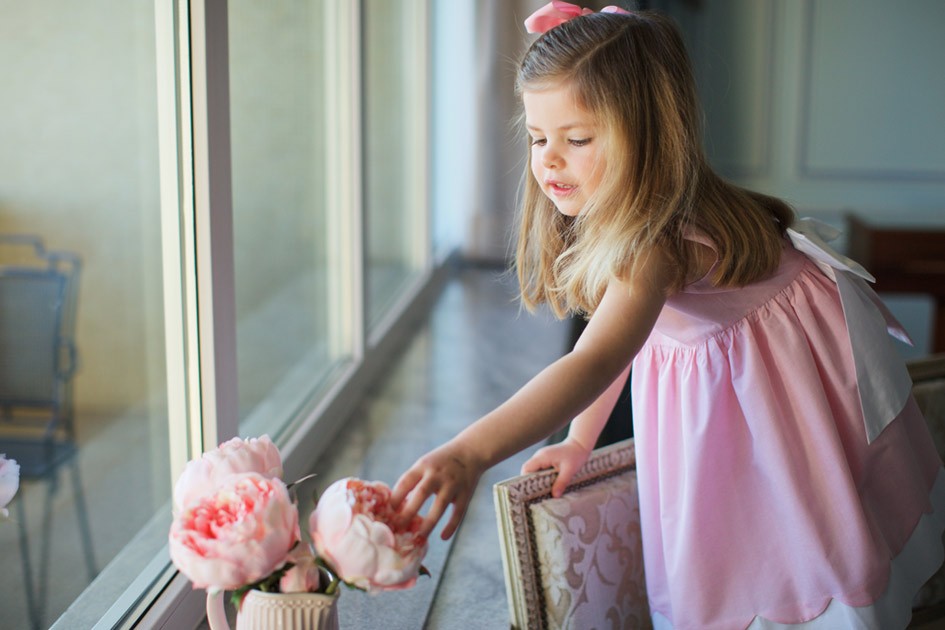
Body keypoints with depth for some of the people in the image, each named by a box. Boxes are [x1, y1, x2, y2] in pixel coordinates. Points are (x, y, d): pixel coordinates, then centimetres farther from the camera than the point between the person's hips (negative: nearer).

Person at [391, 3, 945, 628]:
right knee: (713, 560, 15)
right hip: (706, 367, 8)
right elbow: (614, 337, 1)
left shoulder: (659, 240, -40)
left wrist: (471, 452, -65)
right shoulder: (610, 218, -10)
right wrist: (579, 442, 0)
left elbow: (596, 362, -54)